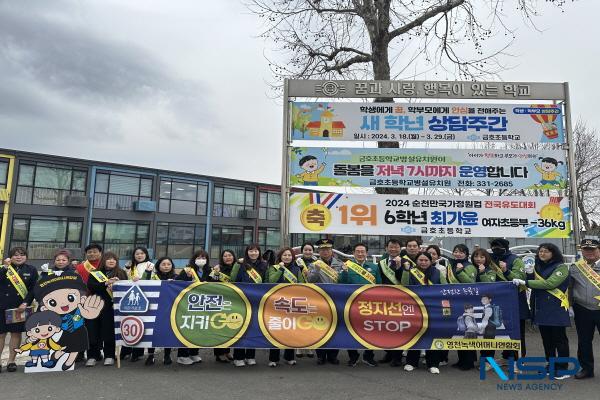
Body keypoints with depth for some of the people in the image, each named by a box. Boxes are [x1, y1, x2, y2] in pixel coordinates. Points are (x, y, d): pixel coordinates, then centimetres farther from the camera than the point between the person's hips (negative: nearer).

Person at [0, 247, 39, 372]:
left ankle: (11, 361, 17)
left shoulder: (31, 270, 3)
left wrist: (25, 303, -11)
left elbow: (33, 289, -1)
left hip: (20, 307, 0)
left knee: (16, 333, 6)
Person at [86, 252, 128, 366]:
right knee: (93, 330, -1)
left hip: (113, 306, -1)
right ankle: (92, 356, 10)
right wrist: (106, 283, -17)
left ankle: (109, 356, 10)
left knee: (110, 330, -1)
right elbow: (90, 286, -5)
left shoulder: (121, 273, 10)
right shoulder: (95, 274, 11)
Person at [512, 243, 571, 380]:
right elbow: (533, 286, 12)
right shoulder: (537, 267, 13)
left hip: (556, 308, -6)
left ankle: (563, 368, 9)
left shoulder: (561, 267, -8)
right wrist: (529, 274, -6)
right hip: (541, 308, 6)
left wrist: (524, 282, -21)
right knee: (546, 338, 14)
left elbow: (549, 284, -21)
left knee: (559, 339, 0)